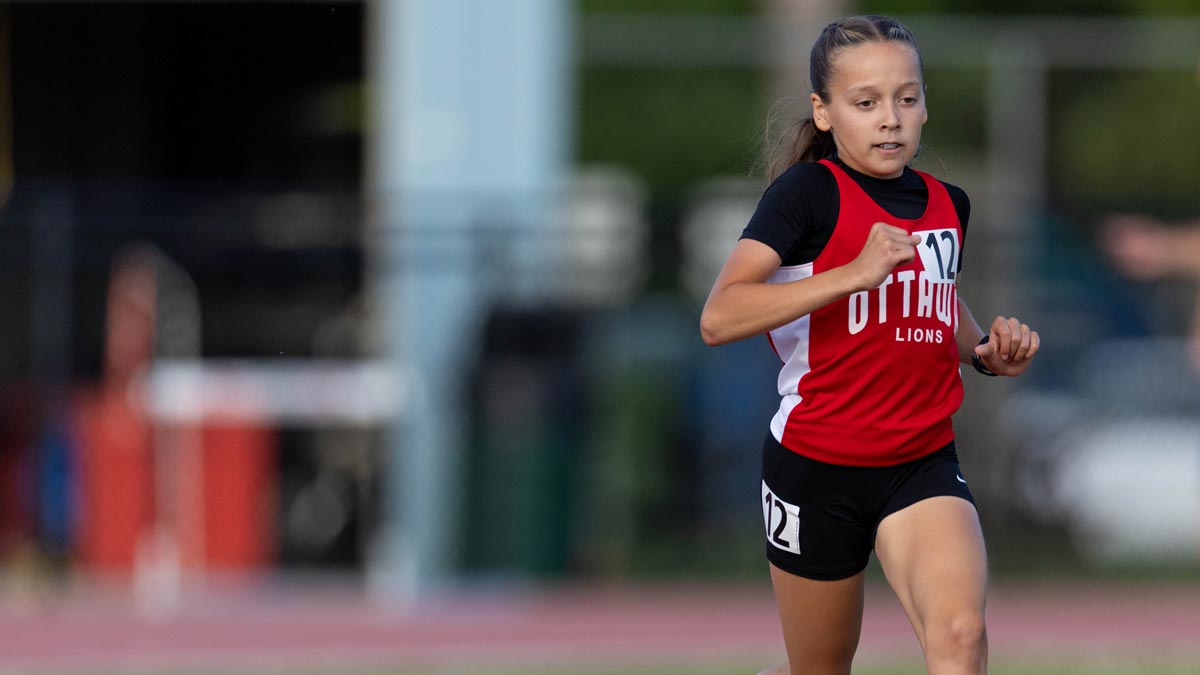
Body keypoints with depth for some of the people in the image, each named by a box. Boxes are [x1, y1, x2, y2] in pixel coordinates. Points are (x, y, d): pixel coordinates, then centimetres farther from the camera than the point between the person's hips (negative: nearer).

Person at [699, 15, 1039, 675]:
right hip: (817, 468, -4)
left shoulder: (946, 203, 8)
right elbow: (719, 318, -25)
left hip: (923, 467, 4)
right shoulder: (809, 191, -11)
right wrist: (854, 273, -31)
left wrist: (988, 351, 8)